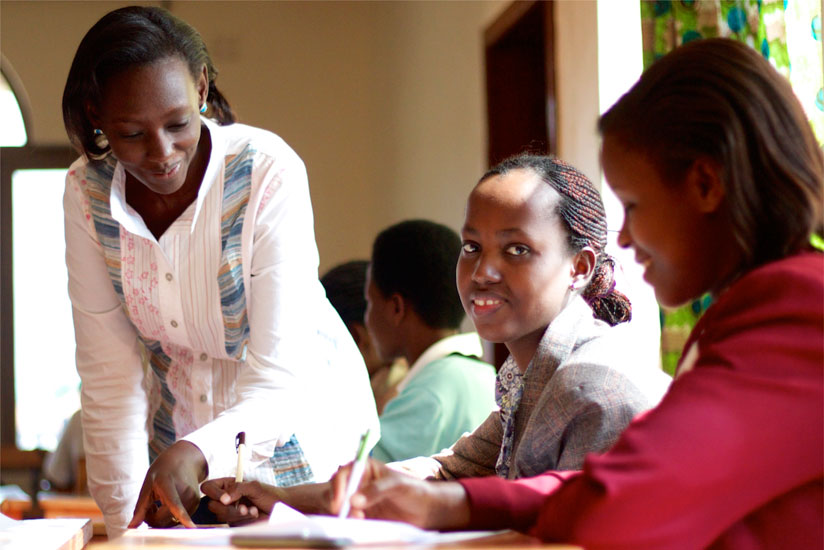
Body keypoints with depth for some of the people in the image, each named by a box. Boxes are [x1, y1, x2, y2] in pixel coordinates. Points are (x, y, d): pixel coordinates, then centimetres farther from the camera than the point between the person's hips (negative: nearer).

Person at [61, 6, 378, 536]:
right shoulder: (87, 193, -12)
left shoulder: (269, 171, -24)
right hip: (183, 450, 3)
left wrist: (195, 453, -44)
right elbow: (109, 372, -10)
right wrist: (124, 519, -16)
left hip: (299, 428, -3)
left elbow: (277, 378, -27)